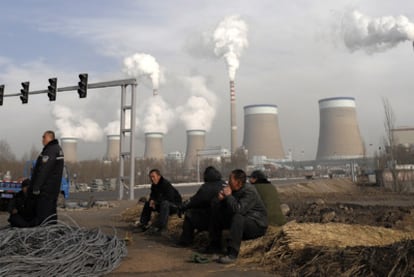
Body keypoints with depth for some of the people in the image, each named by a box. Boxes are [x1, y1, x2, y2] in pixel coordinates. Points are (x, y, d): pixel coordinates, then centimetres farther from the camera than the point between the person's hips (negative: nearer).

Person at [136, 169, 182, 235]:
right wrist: (151, 200, -11)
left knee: (165, 203, -39)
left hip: (175, 205, -9)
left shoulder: (166, 184, -23)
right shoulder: (154, 185, 3)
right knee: (147, 203, 9)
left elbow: (169, 197, -30)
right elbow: (153, 195, 15)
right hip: (163, 204, 9)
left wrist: (156, 201, -23)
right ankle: (143, 224, 6)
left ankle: (161, 227, -44)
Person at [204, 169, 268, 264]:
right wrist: (220, 198, -16)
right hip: (240, 221, 9)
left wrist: (228, 196, -24)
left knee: (238, 217, -38)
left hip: (257, 225, -9)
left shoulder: (249, 191, -22)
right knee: (216, 211, 6)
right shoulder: (233, 189, 2)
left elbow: (239, 209, -37)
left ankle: (232, 253, -36)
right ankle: (215, 245, 15)